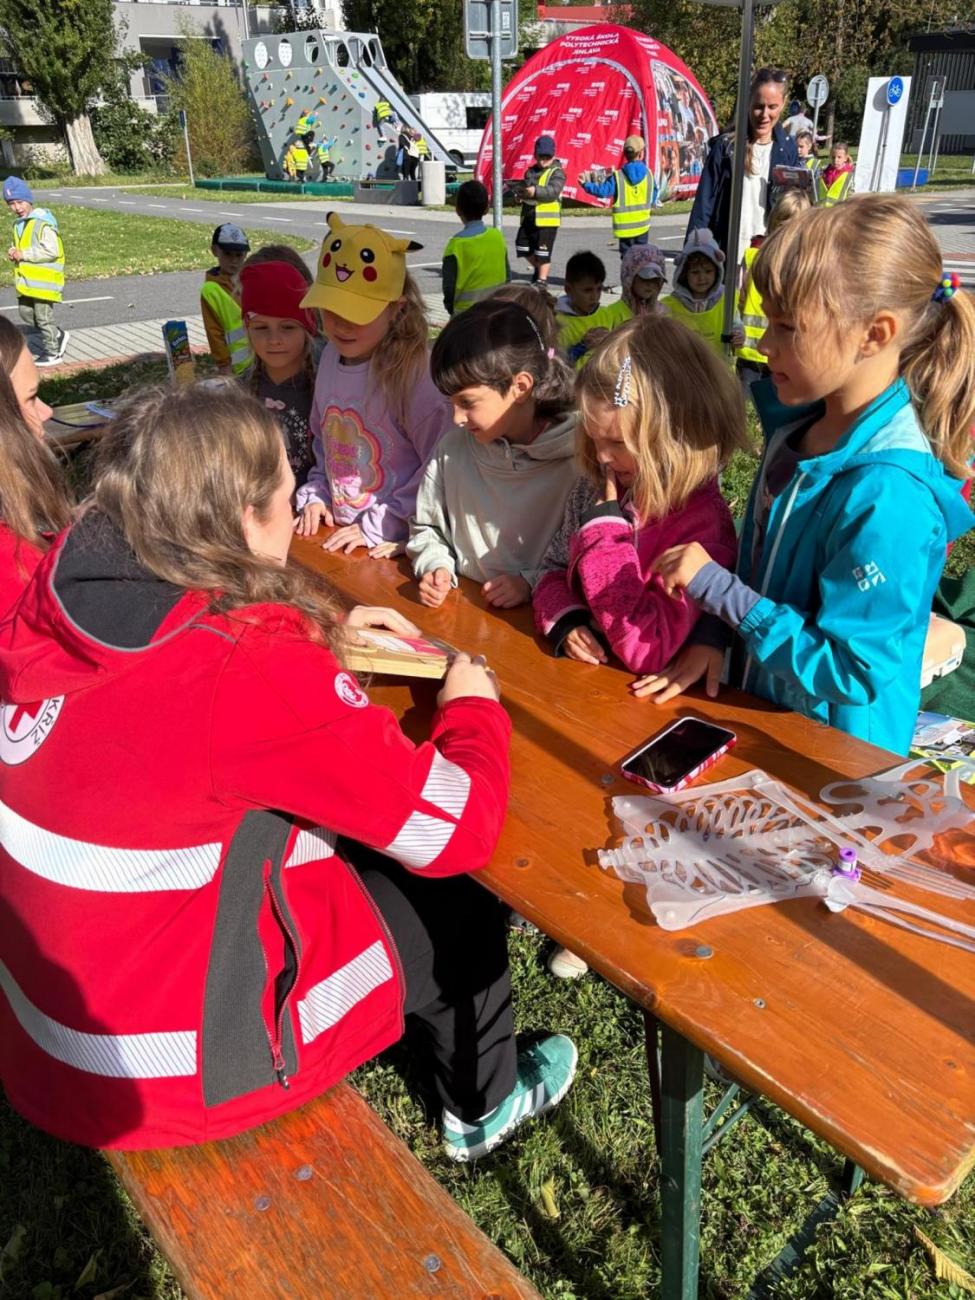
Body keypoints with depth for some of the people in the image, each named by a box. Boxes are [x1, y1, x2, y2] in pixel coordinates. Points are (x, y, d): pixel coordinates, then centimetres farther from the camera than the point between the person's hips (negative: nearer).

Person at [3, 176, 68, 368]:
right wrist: (14, 252, 2)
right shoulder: (19, 223, 12)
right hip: (26, 280, 9)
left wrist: (24, 254, -20)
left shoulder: (42, 222, -17)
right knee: (26, 313, 15)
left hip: (43, 280, -9)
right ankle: (58, 336, 28)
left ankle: (53, 353, 14)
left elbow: (52, 251, -24)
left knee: (44, 318, 0)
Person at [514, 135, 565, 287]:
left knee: (543, 251, -4)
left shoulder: (556, 172, -5)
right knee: (522, 246, 14)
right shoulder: (531, 171, 16)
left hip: (547, 219, -7)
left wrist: (536, 191, -33)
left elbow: (553, 191, -20)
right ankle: (538, 268, 34)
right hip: (528, 217, 7)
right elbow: (522, 187, 17)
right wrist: (521, 191, -9)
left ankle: (542, 279, 6)